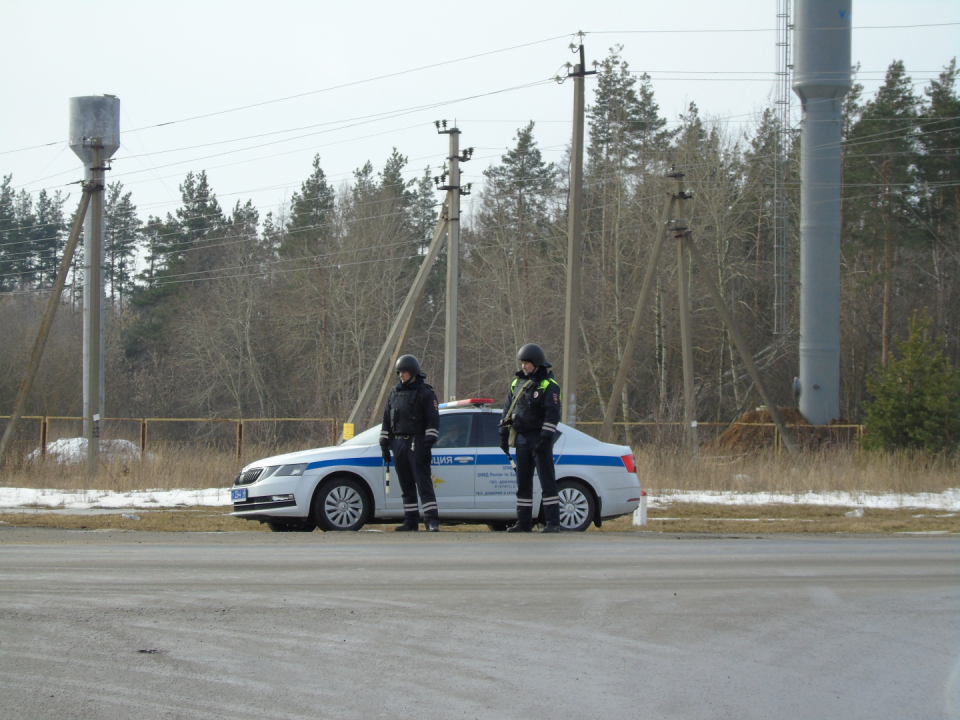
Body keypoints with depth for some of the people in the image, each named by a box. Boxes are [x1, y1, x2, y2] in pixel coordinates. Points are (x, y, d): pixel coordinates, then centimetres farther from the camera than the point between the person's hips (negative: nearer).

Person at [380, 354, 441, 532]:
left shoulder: (426, 393, -1)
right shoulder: (395, 393, 17)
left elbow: (433, 421, -7)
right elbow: (387, 421, 20)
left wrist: (428, 444, -15)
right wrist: (385, 445, 12)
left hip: (417, 444, -6)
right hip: (399, 445, 6)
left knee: (424, 485, -11)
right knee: (406, 487, 7)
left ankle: (432, 521, -16)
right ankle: (411, 521, 11)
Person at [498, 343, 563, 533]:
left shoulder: (549, 385, -6)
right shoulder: (516, 383, 14)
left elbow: (552, 414, -12)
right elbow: (508, 411, 19)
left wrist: (545, 438, -19)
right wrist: (503, 435, 14)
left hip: (539, 439, -6)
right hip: (521, 439, 6)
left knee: (547, 481, -6)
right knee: (523, 483, 7)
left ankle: (553, 522, -6)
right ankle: (523, 522, 11)